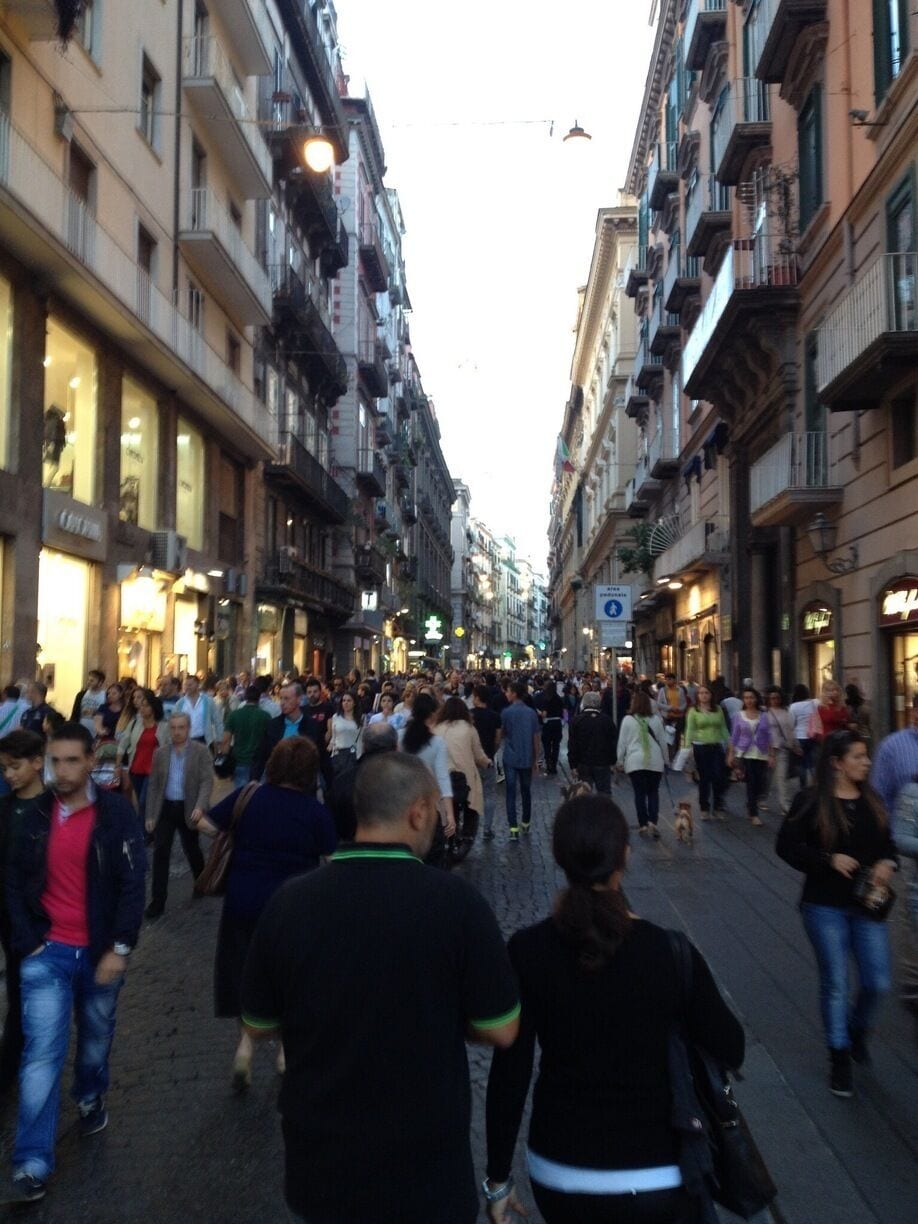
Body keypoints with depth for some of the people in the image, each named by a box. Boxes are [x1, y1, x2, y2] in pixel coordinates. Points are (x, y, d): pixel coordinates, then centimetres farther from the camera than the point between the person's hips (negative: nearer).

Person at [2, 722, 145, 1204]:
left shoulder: (117, 813, -10)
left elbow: (133, 884, -10)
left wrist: (119, 948, -14)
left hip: (100, 951, 0)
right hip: (48, 952, 0)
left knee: (95, 1036, 19)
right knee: (41, 1052, -2)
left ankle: (91, 1097, 48)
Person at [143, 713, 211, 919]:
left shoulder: (201, 751, -5)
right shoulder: (160, 753, 5)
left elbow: (207, 781, -11)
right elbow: (153, 785, 7)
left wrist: (200, 806, -25)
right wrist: (149, 815, 3)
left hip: (188, 809, -2)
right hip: (164, 808, 2)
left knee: (192, 850, 13)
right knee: (160, 853, -3)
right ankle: (157, 901, 3)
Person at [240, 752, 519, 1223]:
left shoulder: (288, 902, -12)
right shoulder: (456, 900, -20)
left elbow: (258, 1024, 0)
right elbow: (500, 1030, -12)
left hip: (318, 1163, 3)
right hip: (426, 1168, -2)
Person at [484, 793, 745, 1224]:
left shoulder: (527, 951, -14)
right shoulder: (671, 953, -16)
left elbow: (509, 1073, -11)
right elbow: (731, 1051, -4)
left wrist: (498, 1176, 0)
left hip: (557, 1174, 2)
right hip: (653, 1178, -2)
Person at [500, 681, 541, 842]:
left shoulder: (506, 712, -10)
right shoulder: (532, 713, 0)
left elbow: (501, 735, -1)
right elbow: (536, 738, 3)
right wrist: (536, 759, 11)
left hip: (510, 758, -3)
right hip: (527, 759, 3)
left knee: (511, 793, 0)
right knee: (526, 791, 17)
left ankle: (514, 829, -6)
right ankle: (526, 823, 31)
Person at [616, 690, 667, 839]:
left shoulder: (628, 720, -4)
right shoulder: (656, 719, 1)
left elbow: (622, 742, 0)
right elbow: (663, 741, 8)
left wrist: (619, 760, 11)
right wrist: (665, 759, 20)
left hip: (635, 762, -1)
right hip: (655, 761, 1)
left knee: (639, 793, 7)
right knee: (653, 792, 10)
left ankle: (643, 824, 7)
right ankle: (653, 822, -6)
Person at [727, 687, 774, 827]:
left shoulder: (763, 716, 2)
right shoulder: (739, 716, 2)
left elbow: (768, 736, 3)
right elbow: (734, 736, 5)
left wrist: (771, 755, -1)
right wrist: (731, 754, 1)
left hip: (761, 754, 1)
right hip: (745, 753, -1)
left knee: (760, 782, 1)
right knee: (751, 783, -5)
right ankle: (753, 814, 4)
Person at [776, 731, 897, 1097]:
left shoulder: (872, 801, 4)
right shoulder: (811, 801, -11)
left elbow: (887, 844, 14)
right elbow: (786, 845, -9)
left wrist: (887, 863, -8)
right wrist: (829, 860, -20)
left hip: (866, 905, 4)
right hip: (825, 906, -4)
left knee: (878, 982, 5)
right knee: (835, 983, 5)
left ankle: (857, 1029, 36)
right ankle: (840, 1057, 22)